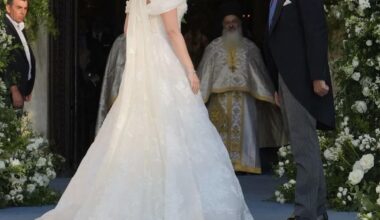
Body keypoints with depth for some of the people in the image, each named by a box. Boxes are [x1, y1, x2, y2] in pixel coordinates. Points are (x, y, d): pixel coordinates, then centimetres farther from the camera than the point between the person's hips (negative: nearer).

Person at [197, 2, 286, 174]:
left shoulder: (250, 47, 11)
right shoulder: (213, 47, 10)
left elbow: (260, 73, 11)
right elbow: (204, 73, 8)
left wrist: (270, 95, 6)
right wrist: (199, 95, 1)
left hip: (243, 96, 0)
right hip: (220, 97, 0)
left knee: (243, 130, -5)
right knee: (221, 131, -6)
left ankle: (243, 164, -5)